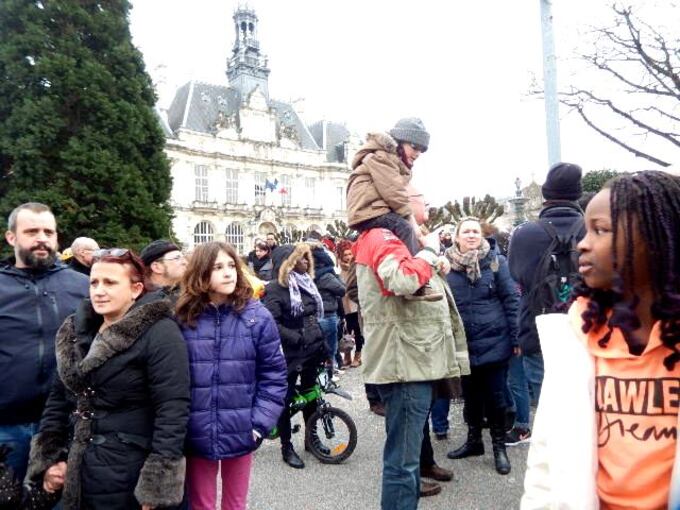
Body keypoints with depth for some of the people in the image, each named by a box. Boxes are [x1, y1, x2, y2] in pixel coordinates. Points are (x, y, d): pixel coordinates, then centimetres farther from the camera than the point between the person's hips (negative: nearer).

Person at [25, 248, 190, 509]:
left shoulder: (159, 332, -15)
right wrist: (48, 458, 6)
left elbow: (172, 409, -19)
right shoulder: (75, 330, 7)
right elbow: (59, 398, 14)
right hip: (78, 472, 7)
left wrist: (157, 486, -21)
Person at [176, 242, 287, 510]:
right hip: (197, 435, 0)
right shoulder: (183, 318, -6)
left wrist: (260, 423, -8)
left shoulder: (256, 316, -6)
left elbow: (274, 374, -4)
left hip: (240, 432, 0)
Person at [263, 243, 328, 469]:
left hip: (313, 350, 7)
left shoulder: (307, 283, 11)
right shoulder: (276, 288, -13)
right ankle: (286, 447, 16)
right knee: (286, 398, 4)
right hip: (291, 353, -7)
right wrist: (296, 338, -24)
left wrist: (323, 342, 13)